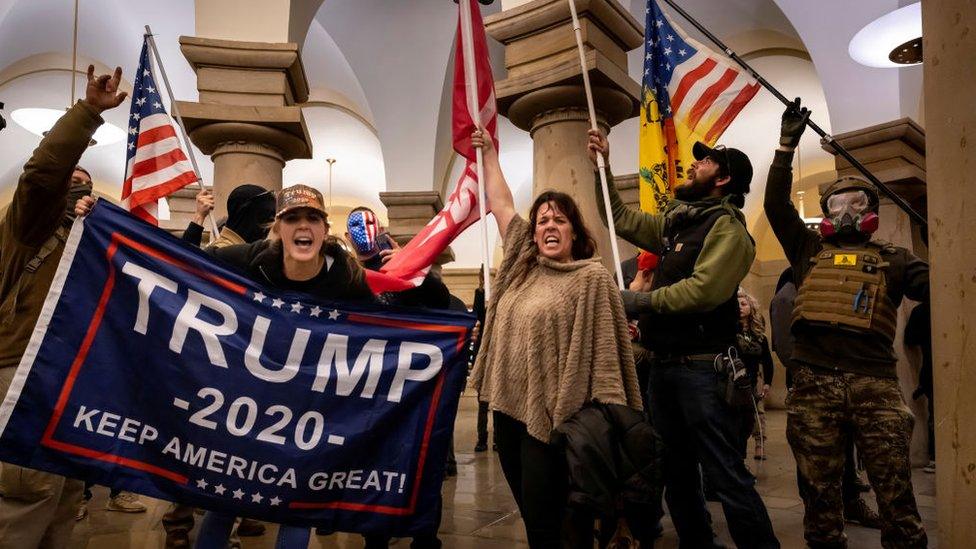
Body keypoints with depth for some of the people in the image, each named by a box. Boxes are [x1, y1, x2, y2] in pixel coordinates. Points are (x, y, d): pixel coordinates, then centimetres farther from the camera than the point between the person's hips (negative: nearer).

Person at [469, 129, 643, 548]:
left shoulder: (591, 277, -7)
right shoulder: (521, 265, 10)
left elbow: (604, 352, -11)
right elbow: (501, 205, 19)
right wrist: (488, 153, 25)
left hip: (550, 416, -6)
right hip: (508, 408, 7)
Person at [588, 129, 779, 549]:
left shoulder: (727, 227, -9)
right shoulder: (676, 222, 15)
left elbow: (704, 289, -23)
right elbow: (622, 219, 22)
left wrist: (639, 301, -14)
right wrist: (602, 168, 15)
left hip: (702, 367, -8)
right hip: (664, 364, 8)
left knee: (725, 474, -5)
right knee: (675, 472, 16)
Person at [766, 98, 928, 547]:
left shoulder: (892, 259, 16)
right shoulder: (809, 251, 18)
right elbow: (776, 204, 12)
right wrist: (787, 144, 10)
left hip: (874, 381, -1)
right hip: (813, 382, 1)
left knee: (894, 489, -1)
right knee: (819, 489, 8)